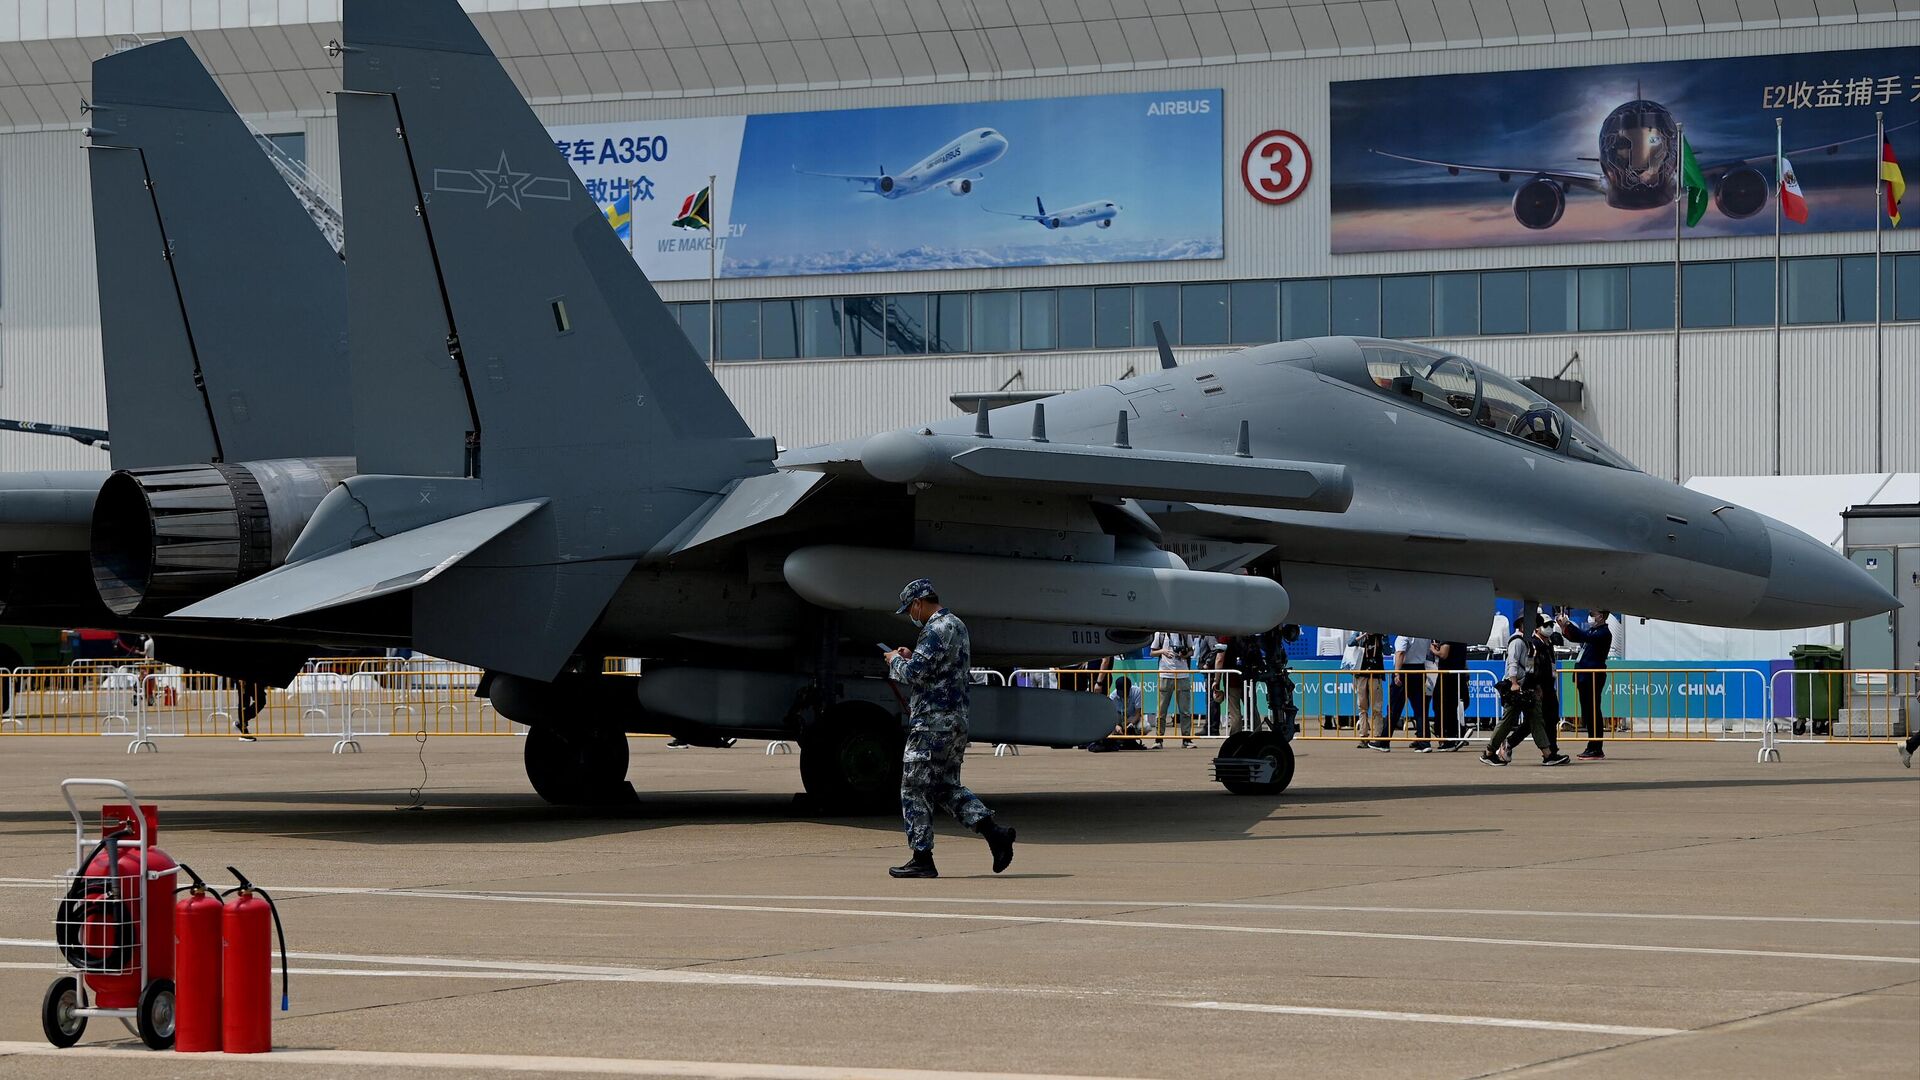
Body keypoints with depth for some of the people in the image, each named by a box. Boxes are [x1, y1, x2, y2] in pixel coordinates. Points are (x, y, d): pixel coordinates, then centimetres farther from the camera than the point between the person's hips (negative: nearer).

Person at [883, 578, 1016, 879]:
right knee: (947, 786, 15)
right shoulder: (957, 626, 16)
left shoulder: (935, 631, -16)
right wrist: (911, 657, 18)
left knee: (914, 789, -2)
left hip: (933, 722, -10)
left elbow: (913, 675, -22)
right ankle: (994, 833, 2)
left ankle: (922, 859, 0)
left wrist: (896, 661, -1)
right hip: (957, 719, 10)